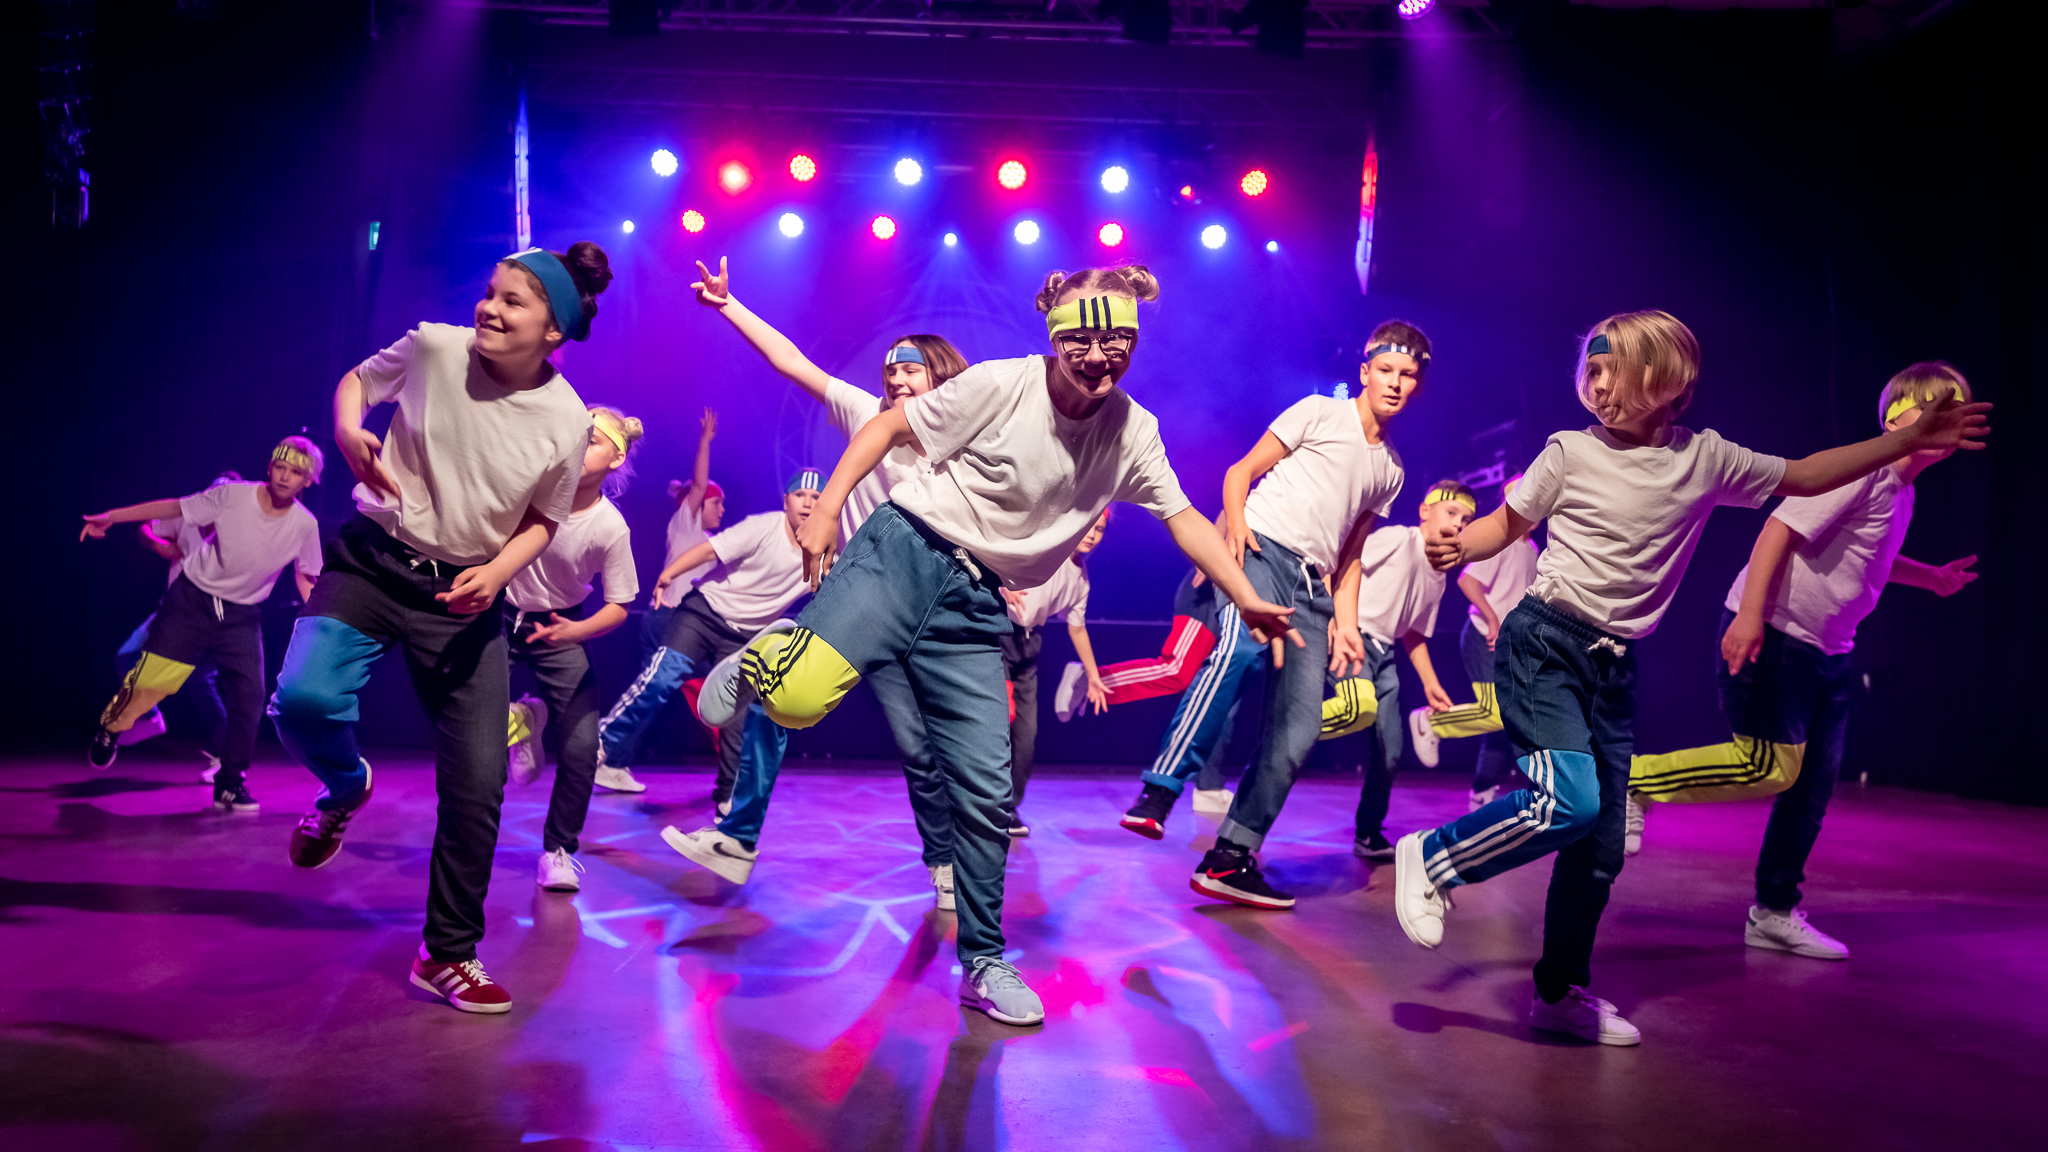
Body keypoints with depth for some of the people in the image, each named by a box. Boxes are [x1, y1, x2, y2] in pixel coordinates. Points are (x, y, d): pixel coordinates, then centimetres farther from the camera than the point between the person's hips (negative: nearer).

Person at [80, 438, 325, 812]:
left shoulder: (305, 525, -9)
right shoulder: (232, 496, -15)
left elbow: (305, 577, 4)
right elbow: (173, 507, -3)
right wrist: (112, 517, -2)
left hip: (242, 616, 2)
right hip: (192, 599, -2)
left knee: (249, 698, -8)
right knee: (152, 680, -5)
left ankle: (230, 783, 8)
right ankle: (110, 729, 29)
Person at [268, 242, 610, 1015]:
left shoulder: (567, 422, -10)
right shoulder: (434, 348, -10)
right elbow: (357, 380, 9)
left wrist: (497, 573, -15)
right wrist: (349, 434, -13)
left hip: (464, 594, 0)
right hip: (371, 560, 0)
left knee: (477, 781, -5)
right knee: (304, 700, -27)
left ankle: (448, 955, 16)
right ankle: (345, 790, 12)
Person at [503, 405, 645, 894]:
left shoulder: (611, 530, -21)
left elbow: (619, 606, -11)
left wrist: (577, 630, -29)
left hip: (558, 630, -1)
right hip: (500, 616, 1)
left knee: (581, 748, -9)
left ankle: (558, 850, 12)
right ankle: (521, 721, 20)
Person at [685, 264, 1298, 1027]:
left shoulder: (1133, 432, 2)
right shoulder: (1000, 385, -10)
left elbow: (1184, 519, 8)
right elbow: (887, 428, -2)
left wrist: (1247, 600, -1)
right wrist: (828, 507, -10)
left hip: (976, 608, 3)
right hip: (906, 553, -3)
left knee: (986, 794, -1)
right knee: (798, 697, -27)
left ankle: (983, 965, 16)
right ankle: (759, 663, 12)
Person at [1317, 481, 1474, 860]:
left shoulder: (1438, 577, 19)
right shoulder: (1398, 539, -5)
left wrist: (1431, 684, 20)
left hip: (1384, 653, 8)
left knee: (1390, 754, 5)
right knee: (1361, 707, -38)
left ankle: (1368, 836, 20)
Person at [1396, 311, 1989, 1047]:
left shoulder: (1705, 460, 6)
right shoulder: (1572, 453, -2)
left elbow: (1804, 477, 18)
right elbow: (1506, 524, 7)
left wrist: (1908, 441, 14)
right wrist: (1458, 548, -14)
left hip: (1613, 668, 5)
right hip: (1544, 641, -4)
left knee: (1602, 845, 7)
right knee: (1570, 802, -25)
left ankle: (1561, 993, 22)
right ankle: (1431, 860, -4)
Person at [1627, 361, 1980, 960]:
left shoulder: (1901, 492, 15)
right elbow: (1780, 530, -23)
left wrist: (1929, 577, 32)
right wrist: (1749, 613, -31)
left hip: (1828, 651, 9)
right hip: (1773, 634, -9)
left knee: (1813, 785, 8)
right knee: (1771, 767, -14)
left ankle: (1774, 912, 17)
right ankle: (1632, 778, -1)